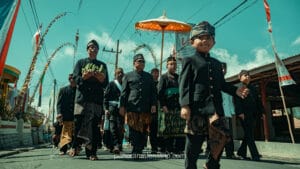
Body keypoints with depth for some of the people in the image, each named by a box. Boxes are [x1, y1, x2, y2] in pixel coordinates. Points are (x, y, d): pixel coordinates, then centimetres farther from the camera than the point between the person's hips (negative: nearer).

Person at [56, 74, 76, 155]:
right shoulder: (63, 90, 7)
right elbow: (59, 103, 2)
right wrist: (59, 113, -12)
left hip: (76, 116, 1)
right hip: (66, 116, -1)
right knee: (65, 134, 2)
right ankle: (63, 149, 11)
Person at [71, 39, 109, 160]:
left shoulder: (102, 65, 19)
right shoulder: (80, 62, 17)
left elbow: (106, 83, 13)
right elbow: (75, 78, 5)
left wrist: (102, 80, -10)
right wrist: (83, 77, -15)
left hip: (97, 99, 0)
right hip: (82, 97, 0)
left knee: (93, 125, -5)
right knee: (78, 123, -4)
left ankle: (91, 152, -2)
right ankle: (75, 146, 16)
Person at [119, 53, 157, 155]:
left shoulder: (149, 76, 19)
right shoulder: (128, 76, 11)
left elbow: (153, 92, 15)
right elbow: (124, 92, 7)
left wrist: (154, 104, 4)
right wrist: (122, 106, 0)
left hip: (146, 108, 3)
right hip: (132, 107, -2)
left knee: (144, 131, 3)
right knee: (133, 130, -2)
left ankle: (139, 150, 13)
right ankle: (135, 151, 7)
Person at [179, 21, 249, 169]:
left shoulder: (217, 63, 22)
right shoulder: (189, 61, 4)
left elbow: (222, 84, 23)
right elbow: (184, 84, -5)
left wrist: (235, 90, 5)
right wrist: (185, 105, -16)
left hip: (215, 107, 5)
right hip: (196, 107, -5)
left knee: (220, 138, 1)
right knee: (194, 142, 3)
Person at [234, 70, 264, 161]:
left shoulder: (252, 88, 21)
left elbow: (258, 101, 19)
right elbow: (237, 101, -11)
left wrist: (261, 112, 11)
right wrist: (240, 112, -20)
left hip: (253, 114, 7)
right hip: (244, 114, -7)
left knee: (248, 134, 10)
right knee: (249, 135, -6)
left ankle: (241, 152, 22)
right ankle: (255, 155, -3)